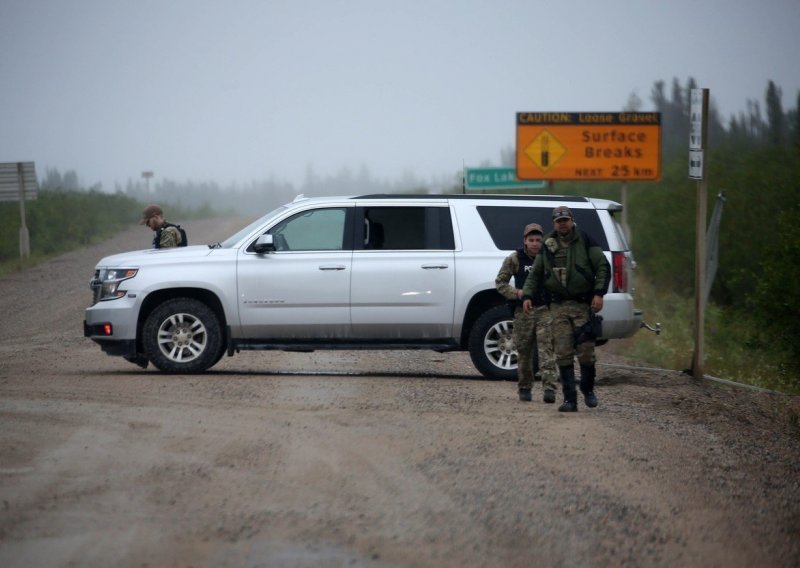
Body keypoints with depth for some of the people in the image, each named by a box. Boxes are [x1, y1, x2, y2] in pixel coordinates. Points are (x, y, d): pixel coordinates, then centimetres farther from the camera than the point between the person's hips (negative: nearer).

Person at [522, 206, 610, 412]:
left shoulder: (585, 242, 0)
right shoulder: (547, 247, 11)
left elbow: (603, 268, -1)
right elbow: (535, 274, 18)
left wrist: (599, 293, -13)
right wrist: (527, 295, 3)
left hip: (583, 305, -3)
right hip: (559, 307, 3)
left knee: (586, 352, -3)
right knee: (563, 354, -4)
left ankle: (588, 390, 21)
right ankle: (570, 399, -2)